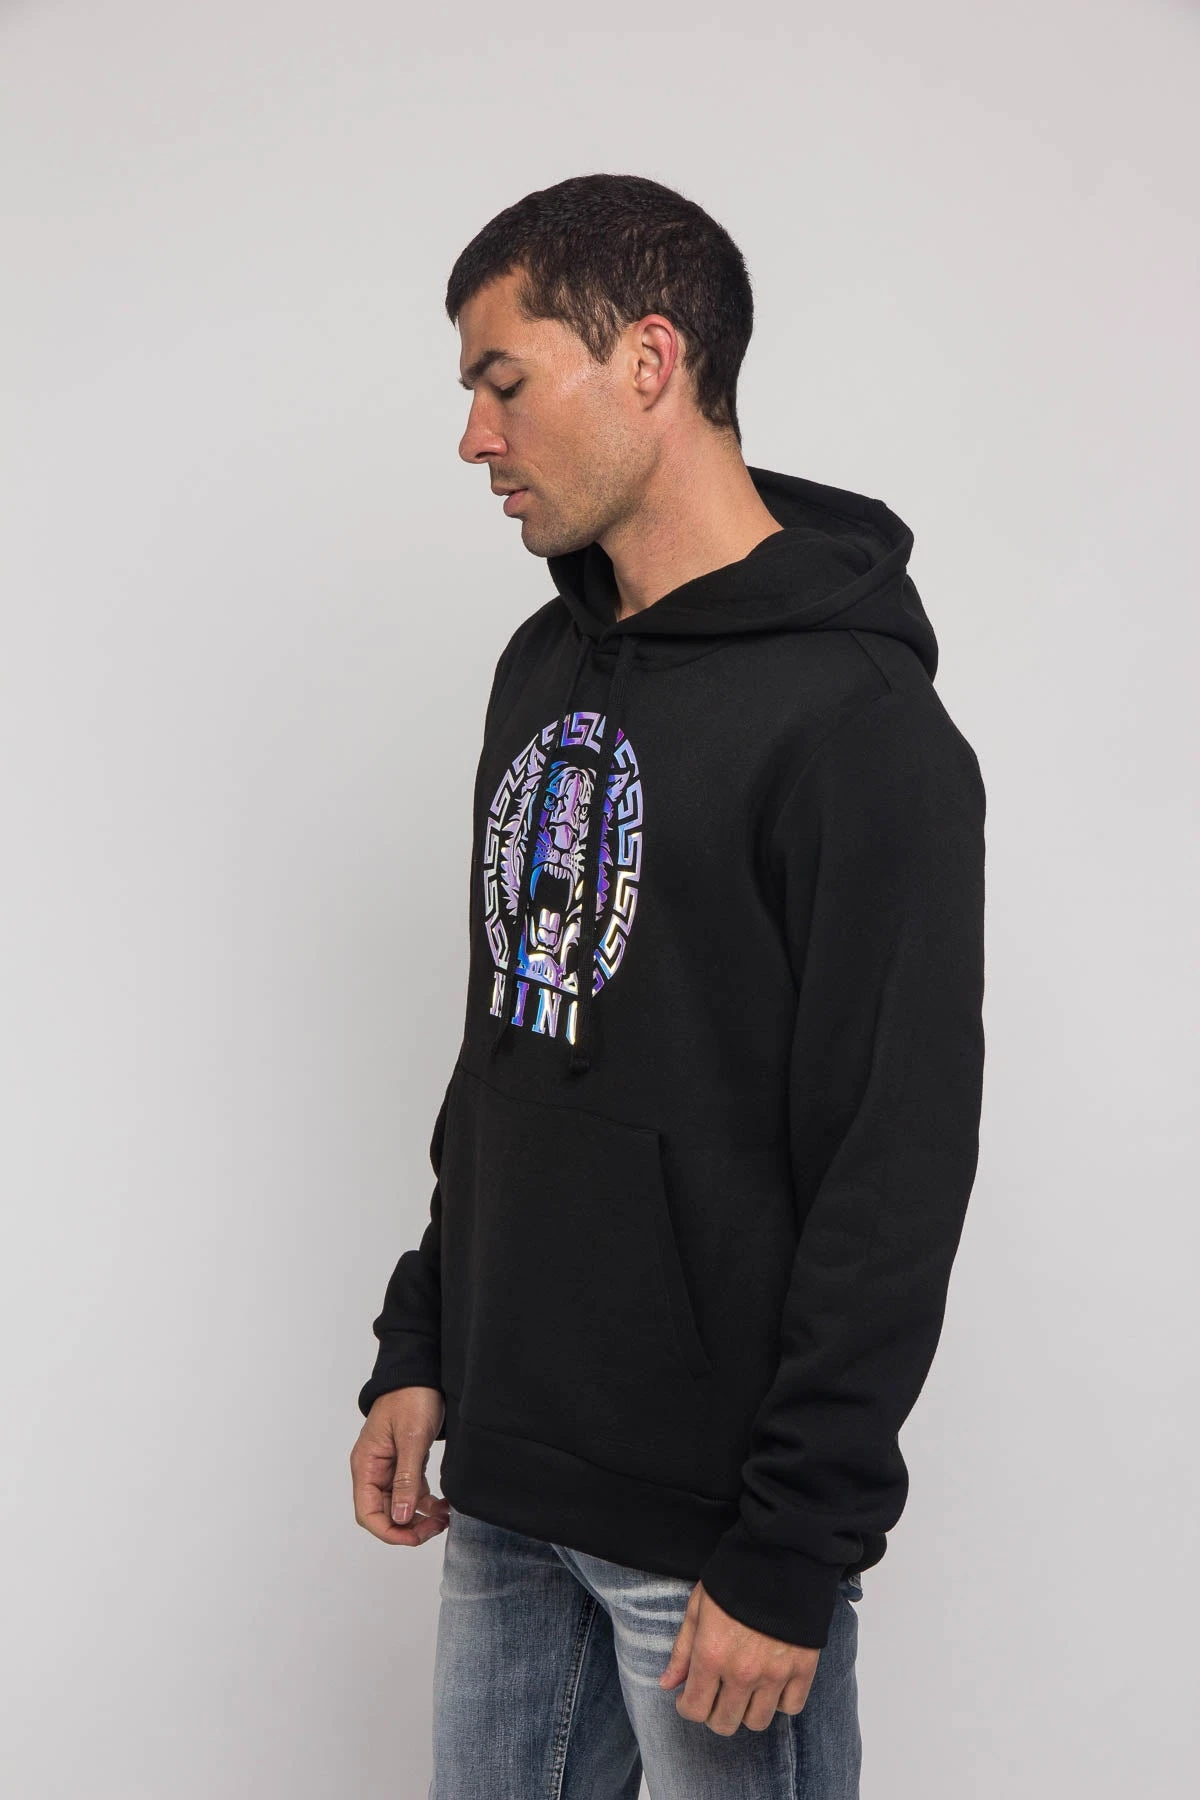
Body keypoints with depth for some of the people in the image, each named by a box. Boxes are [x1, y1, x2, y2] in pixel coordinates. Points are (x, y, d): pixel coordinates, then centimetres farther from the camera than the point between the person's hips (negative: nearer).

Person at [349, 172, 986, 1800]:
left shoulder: (856, 723, -16)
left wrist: (792, 1552, -18)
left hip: (711, 1522, -7)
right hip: (508, 1484, 8)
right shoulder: (545, 670, 9)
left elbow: (901, 1170, -19)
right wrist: (421, 1349, 12)